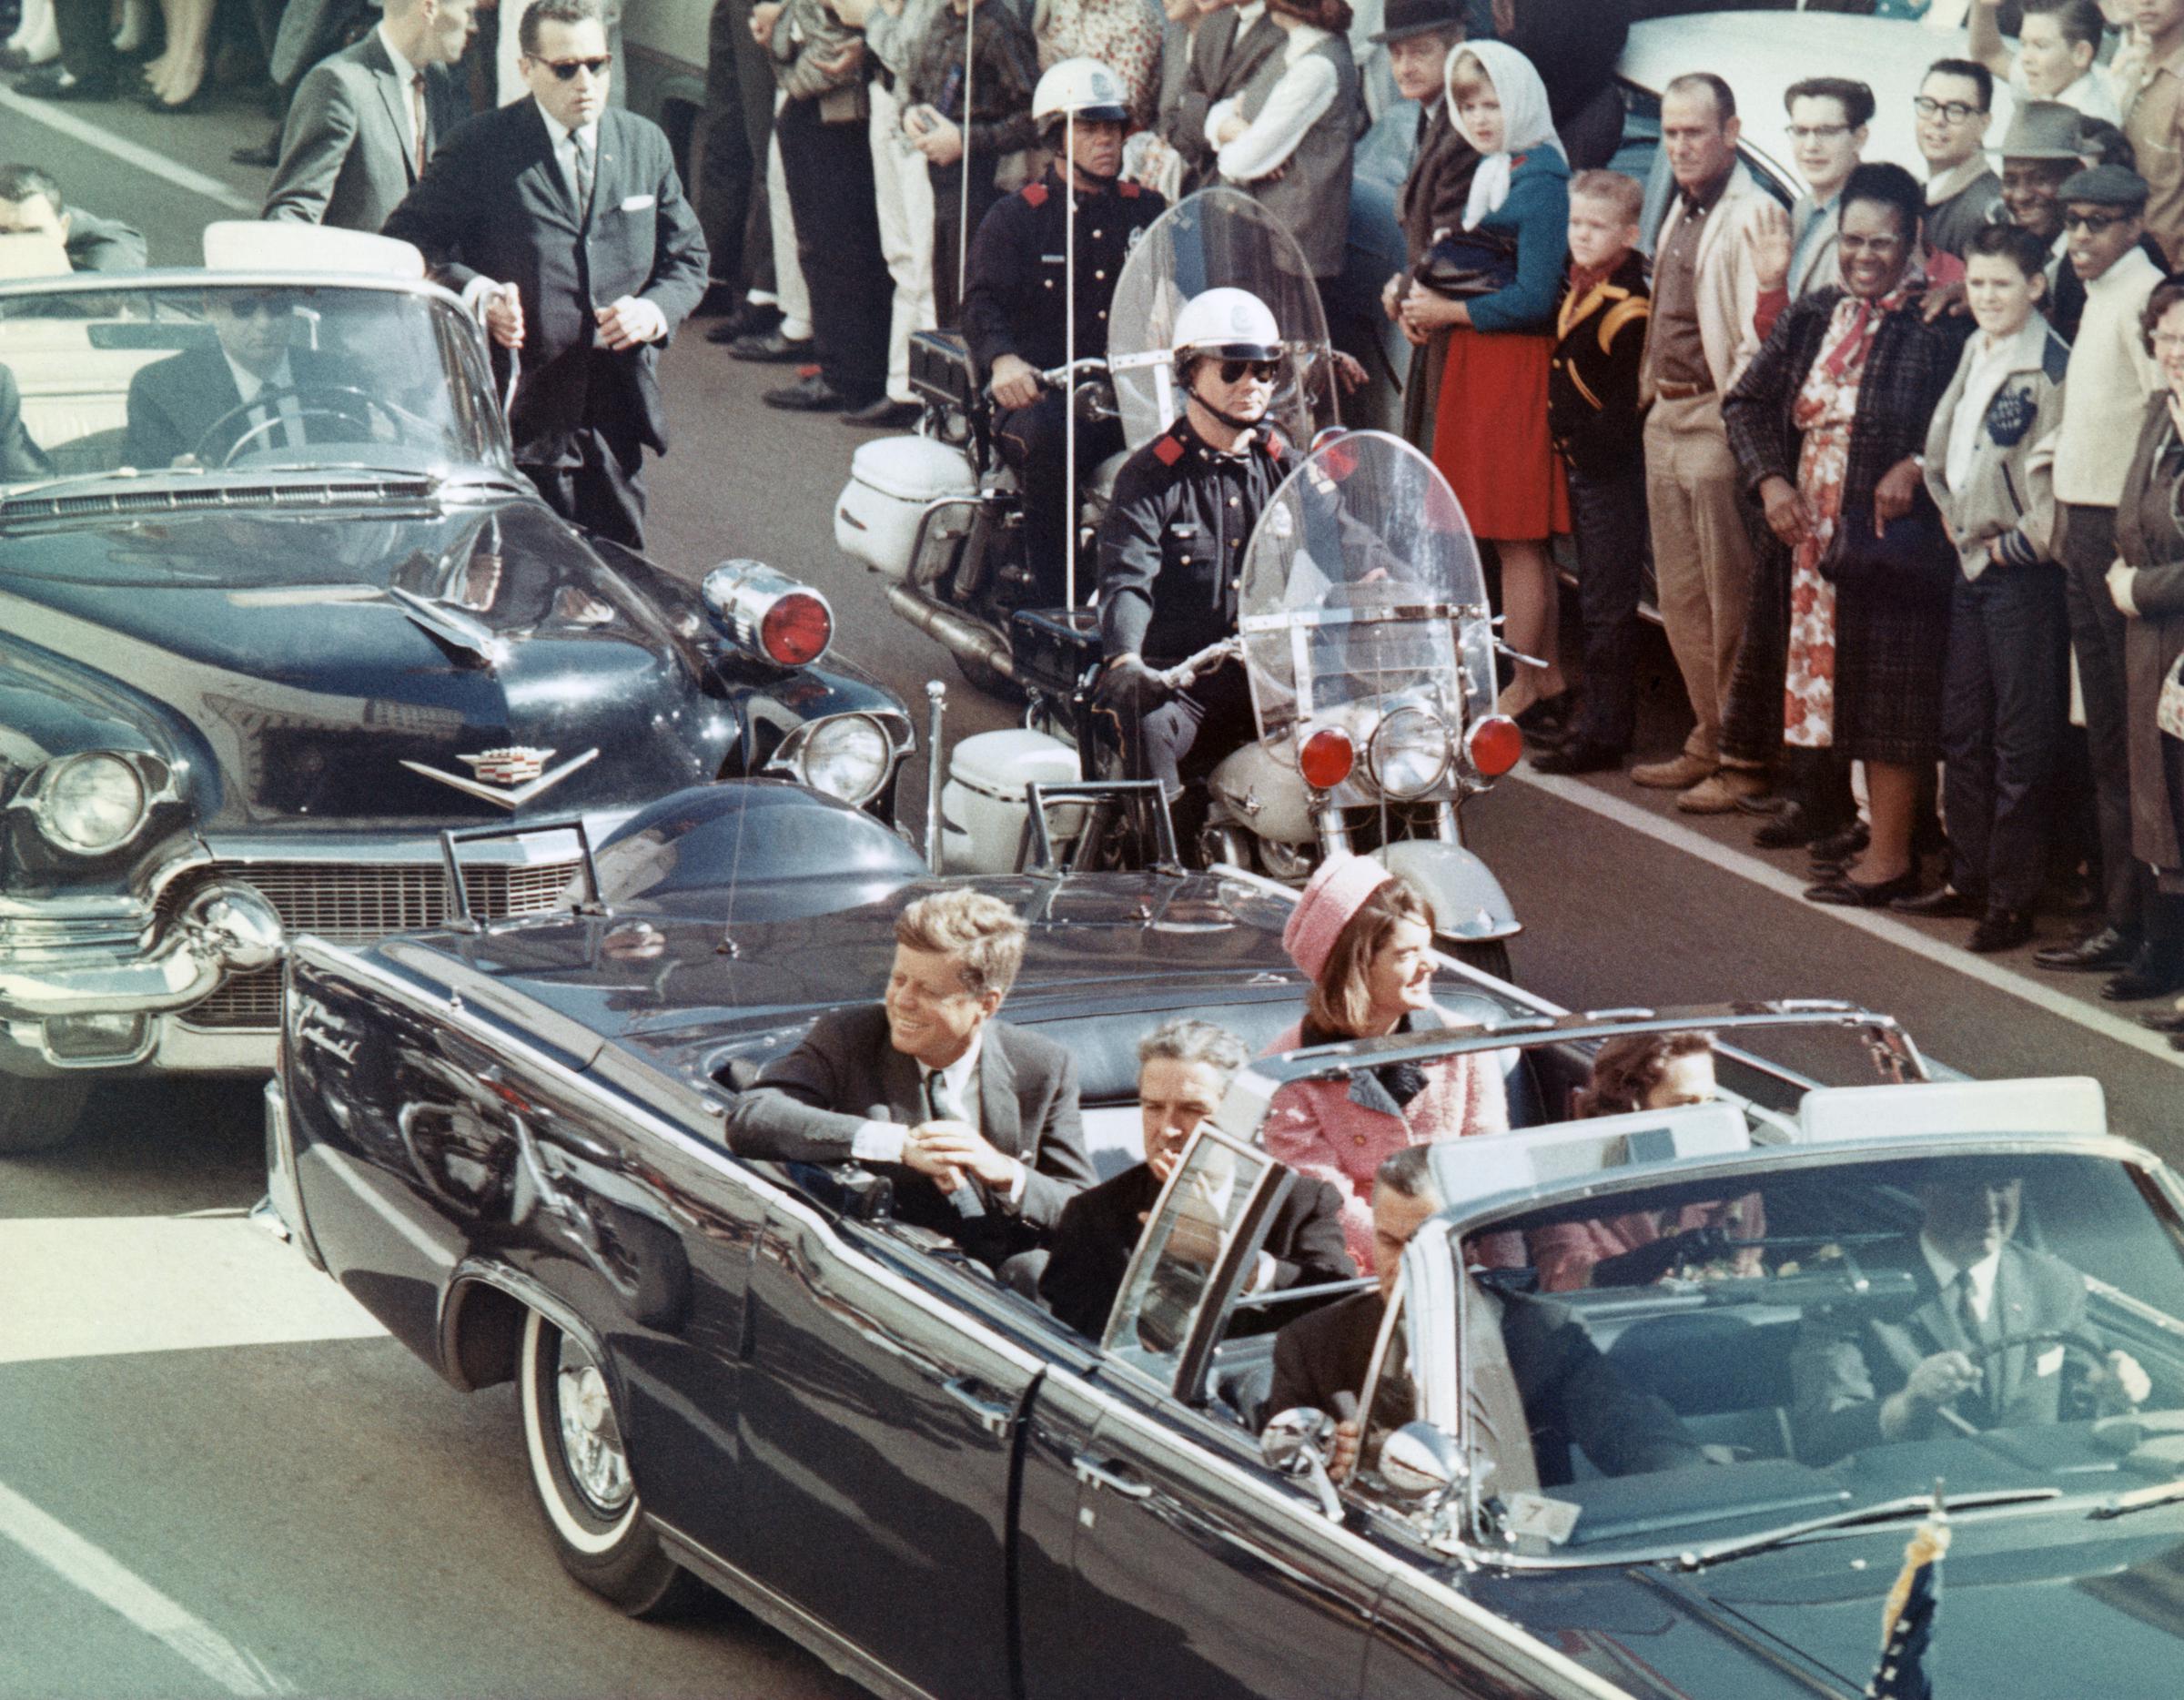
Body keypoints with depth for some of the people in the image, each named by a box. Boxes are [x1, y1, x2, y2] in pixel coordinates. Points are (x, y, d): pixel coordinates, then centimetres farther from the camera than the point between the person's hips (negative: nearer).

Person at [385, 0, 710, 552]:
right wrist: (476, 293, -19)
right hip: (522, 418, -4)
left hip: (617, 418, 4)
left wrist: (655, 310, -5)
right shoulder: (481, 147, -3)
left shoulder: (646, 144, 11)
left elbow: (687, 257, 17)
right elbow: (405, 244, -3)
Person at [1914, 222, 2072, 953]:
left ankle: (2012, 901, 4)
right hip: (1974, 562, 9)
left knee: (2022, 742, -2)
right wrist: (1954, 521, 13)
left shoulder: (2051, 367, -15)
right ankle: (1969, 879, 24)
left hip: (2024, 571, -9)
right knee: (1962, 729, 14)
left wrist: (2016, 543, -11)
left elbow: (2057, 476, -18)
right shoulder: (1975, 351, 11)